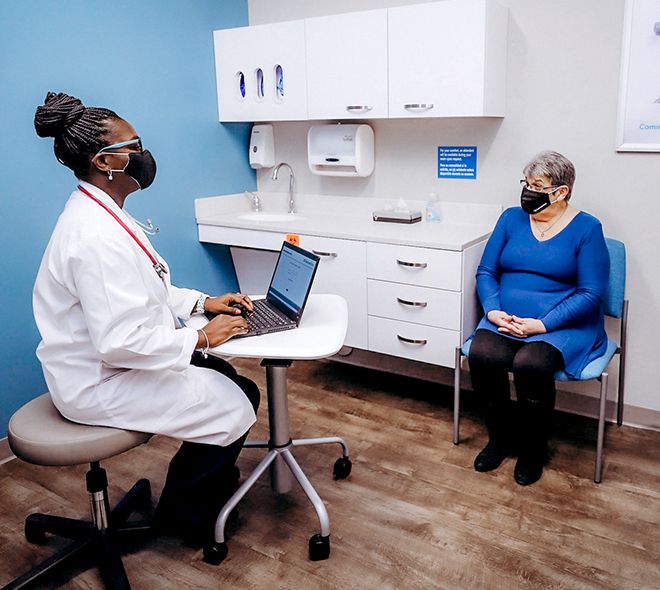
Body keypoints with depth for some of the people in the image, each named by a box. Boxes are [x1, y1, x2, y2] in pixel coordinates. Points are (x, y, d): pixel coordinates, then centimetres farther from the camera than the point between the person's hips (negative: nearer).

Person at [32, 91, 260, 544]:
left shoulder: (100, 213, 5)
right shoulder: (98, 236, -29)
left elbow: (141, 292, 15)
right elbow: (121, 341, -32)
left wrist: (203, 302, 5)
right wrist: (201, 338, -20)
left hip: (107, 365, 10)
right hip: (101, 383, -10)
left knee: (226, 377, 13)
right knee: (236, 404, -6)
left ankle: (208, 479, 34)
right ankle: (184, 515, 16)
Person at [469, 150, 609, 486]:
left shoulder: (586, 229, -2)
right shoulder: (511, 218, 10)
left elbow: (591, 293, -7)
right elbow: (486, 271, 10)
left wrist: (543, 324, -18)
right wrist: (492, 310, -10)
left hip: (565, 326, -3)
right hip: (505, 320, 4)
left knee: (530, 364, -33)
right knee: (481, 355, -27)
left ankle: (533, 449, -3)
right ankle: (500, 439, -1)